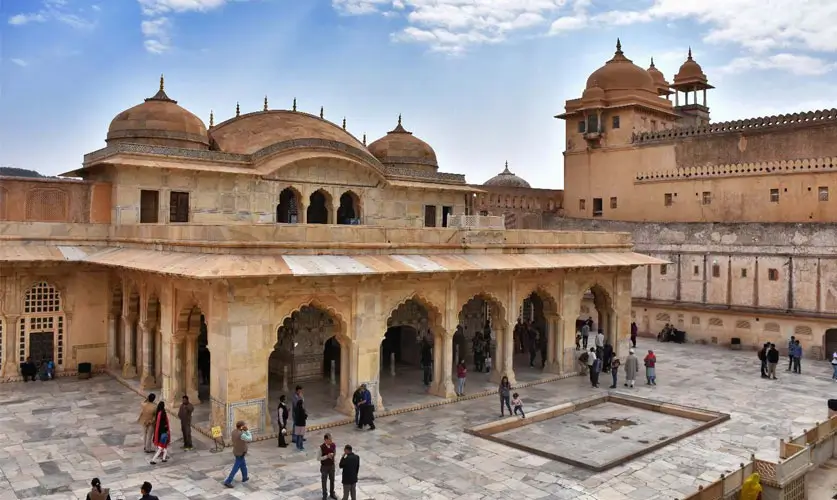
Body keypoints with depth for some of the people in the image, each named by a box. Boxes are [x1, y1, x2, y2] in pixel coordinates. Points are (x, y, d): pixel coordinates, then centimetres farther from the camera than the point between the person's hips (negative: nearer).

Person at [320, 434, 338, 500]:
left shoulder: (333, 445, -10)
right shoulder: (321, 447, -23)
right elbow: (319, 458, -16)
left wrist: (333, 455, -14)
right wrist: (327, 456, -28)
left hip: (332, 465, 4)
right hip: (324, 466, -4)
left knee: (332, 480, 19)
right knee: (324, 481, 13)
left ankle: (332, 493, 41)